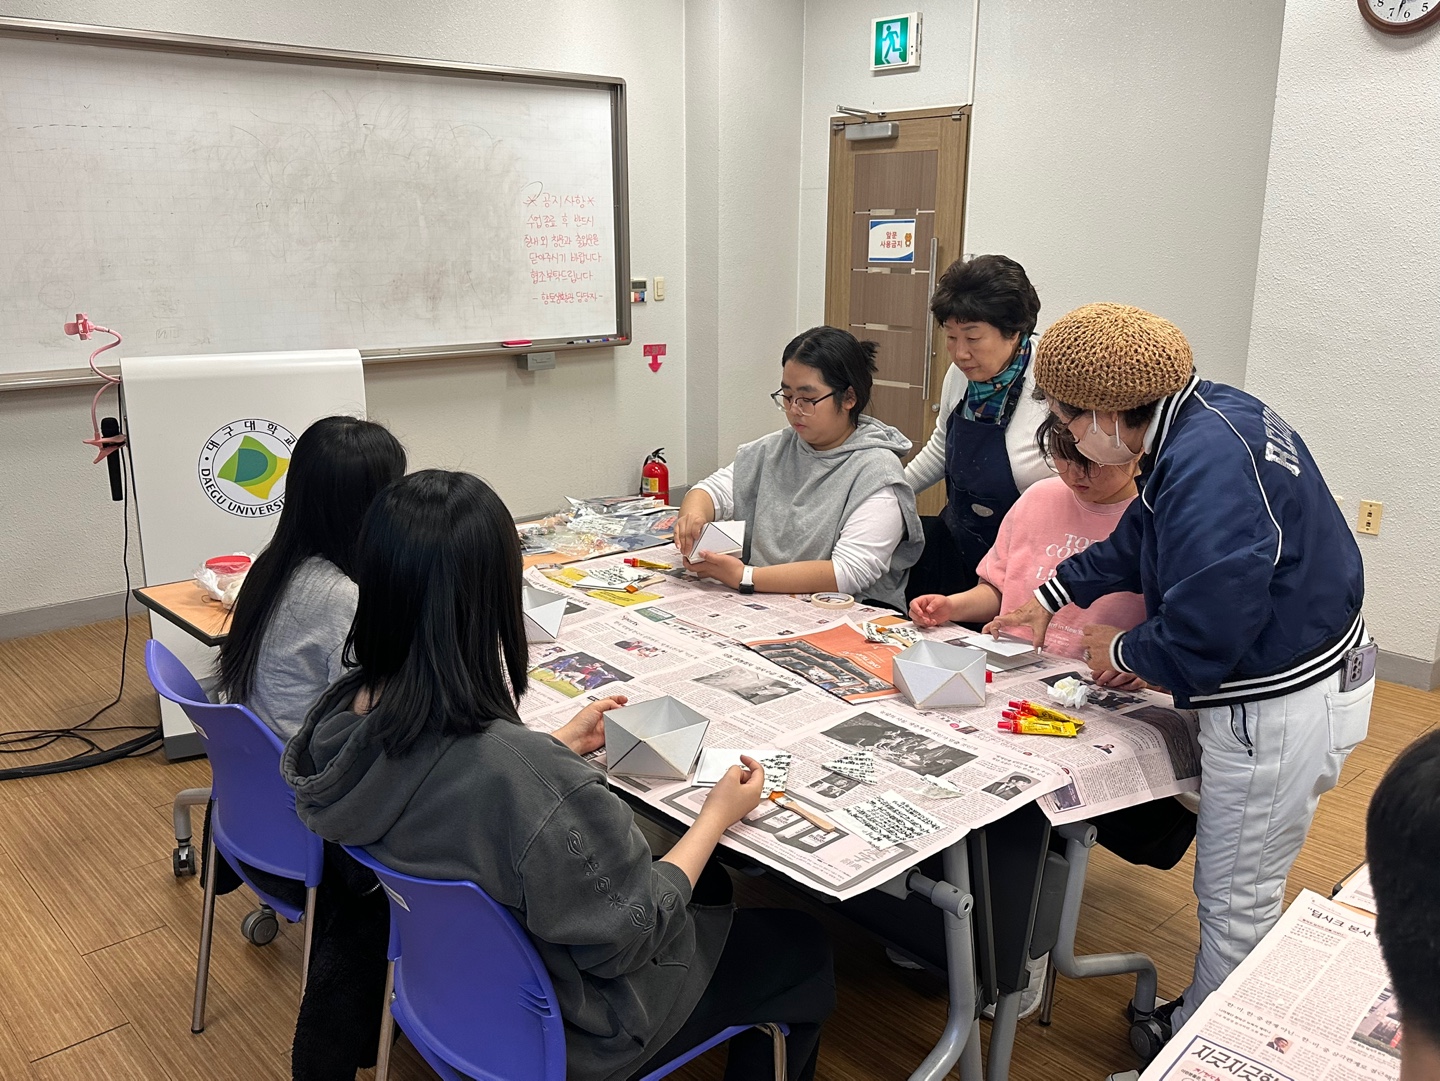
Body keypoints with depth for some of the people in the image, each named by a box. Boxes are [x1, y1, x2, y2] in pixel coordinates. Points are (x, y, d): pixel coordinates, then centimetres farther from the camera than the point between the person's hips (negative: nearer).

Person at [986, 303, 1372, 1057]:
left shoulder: (1206, 469, -30)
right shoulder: (1209, 415, 2)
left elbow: (1198, 641, -29)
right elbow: (1141, 539, 17)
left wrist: (1120, 652, -9)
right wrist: (1049, 599, 20)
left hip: (1282, 707, -10)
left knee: (1235, 899, 10)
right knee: (1243, 887, 24)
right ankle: (1197, 1015, 42)